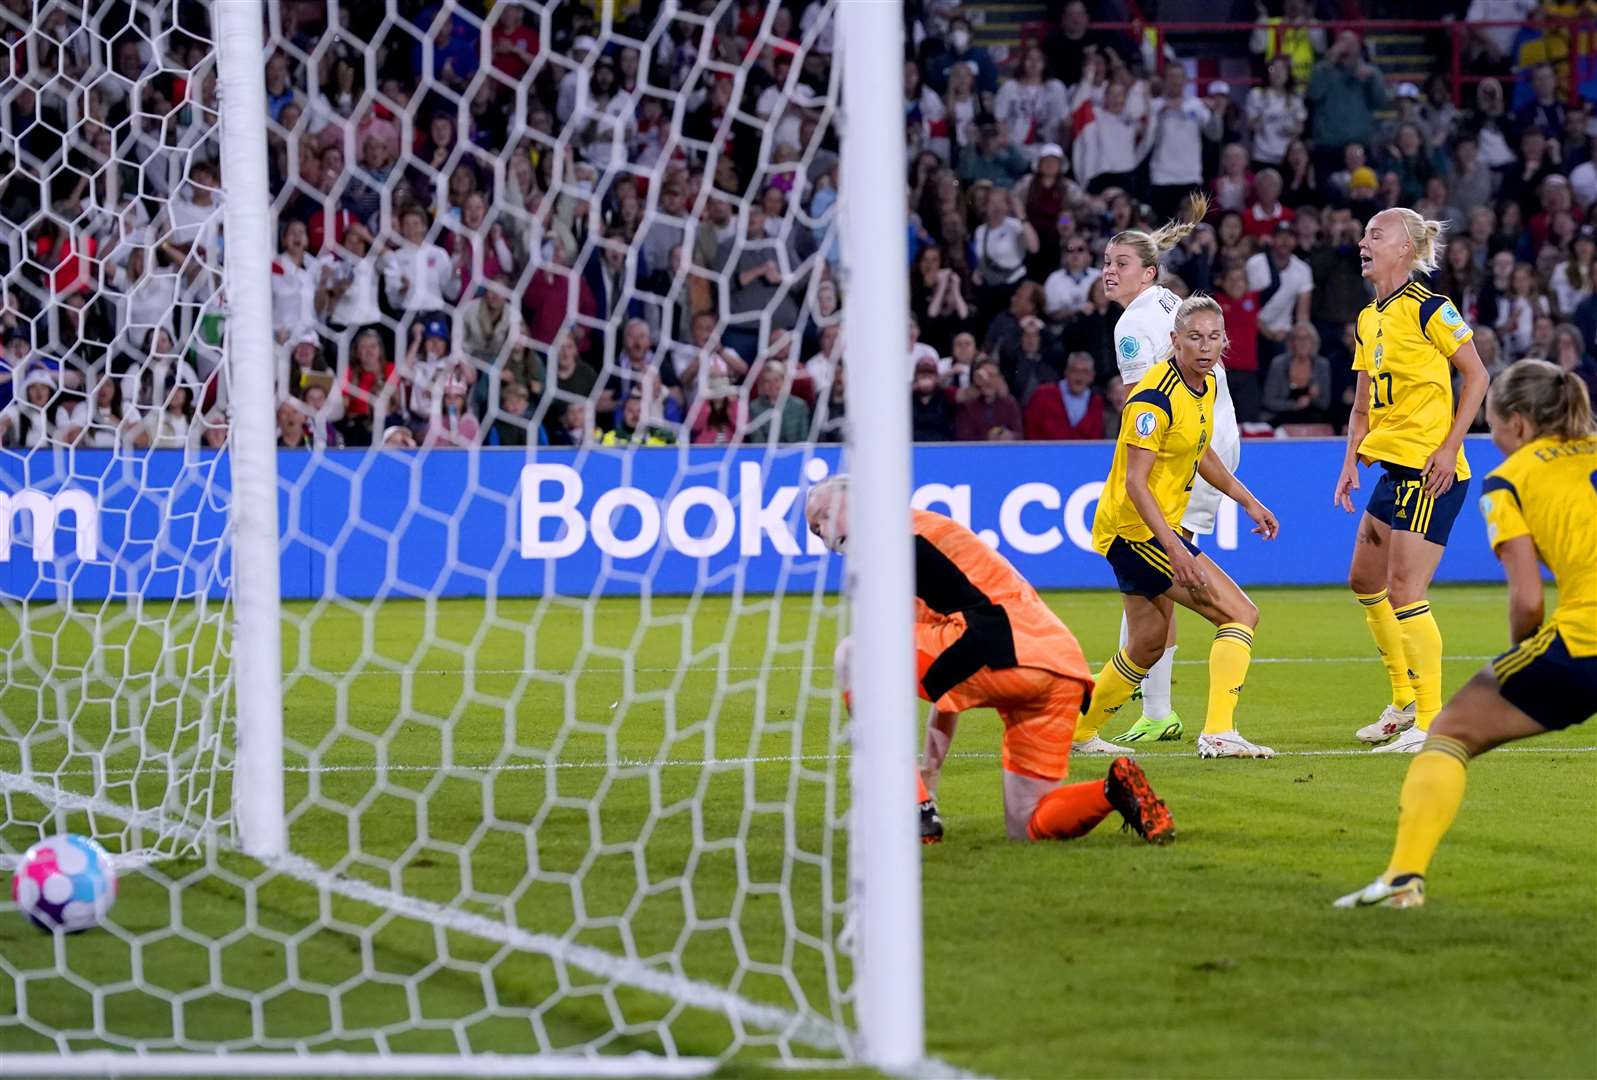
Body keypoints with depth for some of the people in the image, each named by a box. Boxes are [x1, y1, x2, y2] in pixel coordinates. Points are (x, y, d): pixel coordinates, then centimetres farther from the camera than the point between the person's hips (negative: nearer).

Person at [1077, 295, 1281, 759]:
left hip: (1158, 528, 10)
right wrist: (1173, 547, -32)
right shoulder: (1156, 397, -22)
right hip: (1135, 528, -10)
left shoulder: (1207, 385, 6)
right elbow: (1134, 482, -25)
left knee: (1147, 646, 22)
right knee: (1241, 615, -15)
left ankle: (1077, 732, 35)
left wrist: (1247, 501, 21)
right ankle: (1218, 733, -20)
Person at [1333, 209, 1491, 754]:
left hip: (1432, 470, -9)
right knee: (1365, 580, 16)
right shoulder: (1368, 320, 13)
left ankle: (1431, 720, -4)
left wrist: (1450, 447, -16)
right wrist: (1352, 461, 7)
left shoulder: (1428, 308, -12)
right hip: (1393, 466, 9)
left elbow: (1477, 375, -10)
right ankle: (1405, 702, 29)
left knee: (1404, 593, -11)